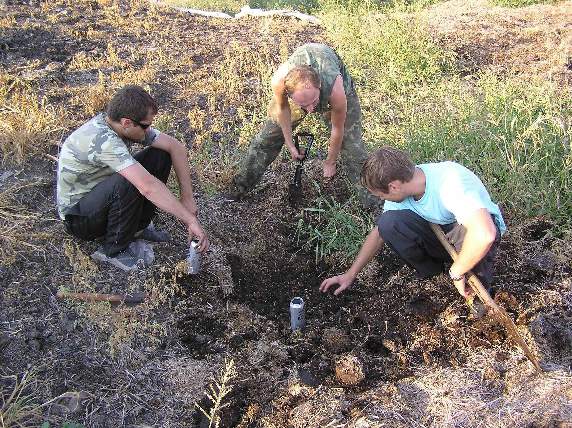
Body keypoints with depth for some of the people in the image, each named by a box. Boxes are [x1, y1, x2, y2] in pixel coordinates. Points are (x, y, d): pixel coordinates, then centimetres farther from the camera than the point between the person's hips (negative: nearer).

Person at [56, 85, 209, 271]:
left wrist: (187, 198, -14)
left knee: (161, 154, -6)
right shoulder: (103, 139, -35)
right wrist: (191, 220, -41)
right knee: (128, 183, -38)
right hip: (77, 215, -8)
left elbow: (176, 147, -8)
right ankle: (115, 249, -14)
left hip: (104, 196, 8)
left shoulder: (126, 126, -11)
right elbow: (148, 187, -44)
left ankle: (136, 226, 5)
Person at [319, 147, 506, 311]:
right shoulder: (401, 187, -14)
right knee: (388, 222, -22)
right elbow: (379, 233, -1)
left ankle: (480, 284, -10)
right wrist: (350, 274, 1)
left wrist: (456, 273, -34)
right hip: (438, 232, 4)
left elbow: (485, 234, -49)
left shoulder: (450, 183, -36)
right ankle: (430, 273, -1)